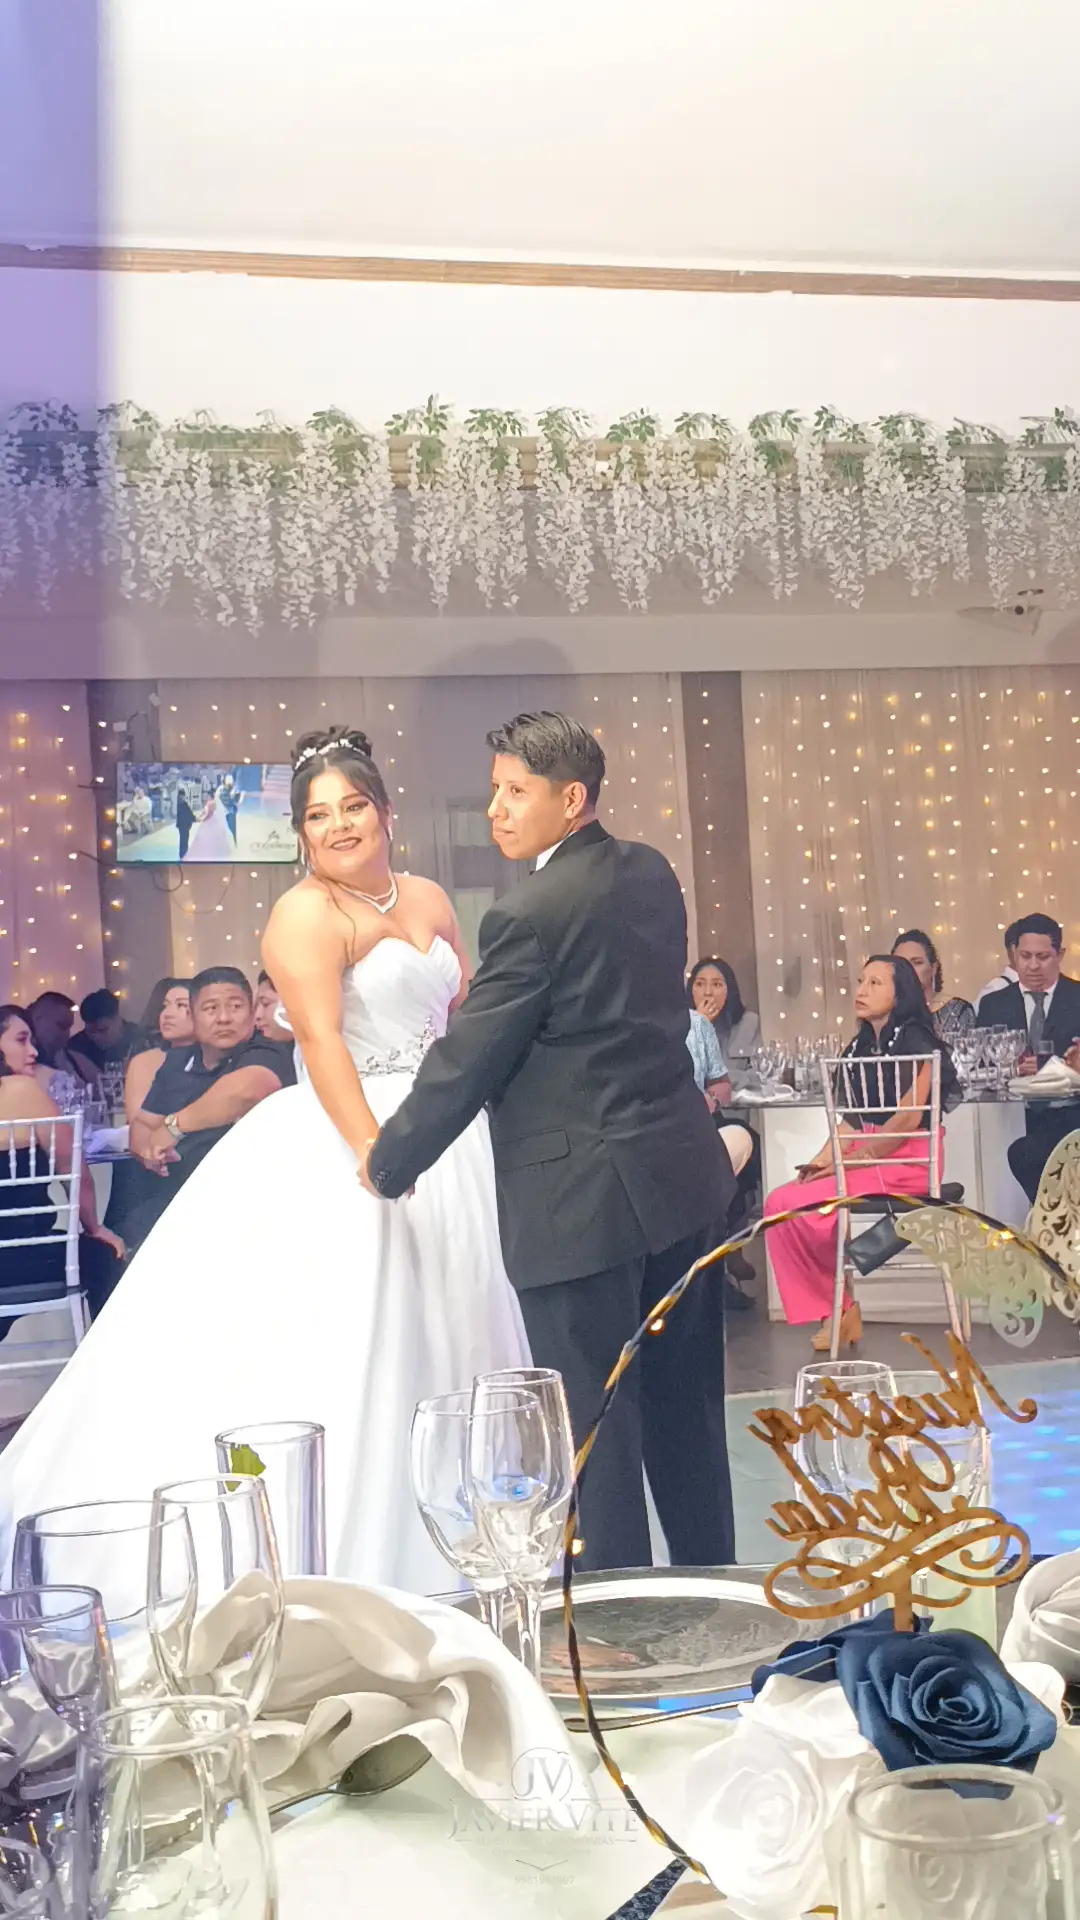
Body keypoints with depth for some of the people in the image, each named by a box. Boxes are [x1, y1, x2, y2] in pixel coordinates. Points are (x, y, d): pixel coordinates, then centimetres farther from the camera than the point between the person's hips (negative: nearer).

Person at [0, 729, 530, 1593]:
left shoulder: (429, 899, 11)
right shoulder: (307, 914, -11)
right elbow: (320, 1040, -22)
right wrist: (374, 1151, -31)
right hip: (342, 1146, -7)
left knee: (445, 1339, 16)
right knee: (344, 1352, -5)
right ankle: (334, 1561, 6)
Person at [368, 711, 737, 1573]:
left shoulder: (531, 913, -18)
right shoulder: (652, 873, 7)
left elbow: (467, 1063, -14)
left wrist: (388, 1163, 1)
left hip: (582, 1202, -8)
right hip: (685, 1176, 9)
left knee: (592, 1428, 4)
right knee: (686, 1406, 20)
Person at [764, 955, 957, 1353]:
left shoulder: (914, 1041, -8)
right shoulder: (860, 1047, 16)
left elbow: (908, 1119, -17)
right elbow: (852, 1119, 14)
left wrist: (847, 1161, -16)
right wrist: (823, 1160, -4)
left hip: (906, 1160, -8)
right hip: (867, 1155, 8)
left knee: (800, 1205, -22)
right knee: (779, 1202, -12)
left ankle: (840, 1308, -1)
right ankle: (831, 1309, -6)